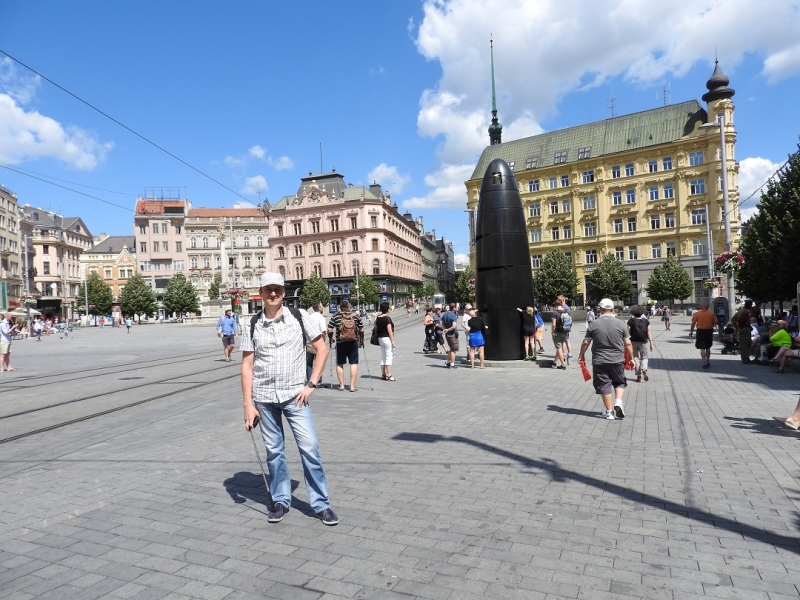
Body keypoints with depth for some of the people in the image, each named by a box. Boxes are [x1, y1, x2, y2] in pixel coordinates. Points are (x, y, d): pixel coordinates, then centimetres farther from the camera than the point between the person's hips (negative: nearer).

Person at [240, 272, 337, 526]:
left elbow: (322, 349, 0)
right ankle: (281, 500, 29)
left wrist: (311, 384, -6)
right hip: (264, 398, 2)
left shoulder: (300, 317, -4)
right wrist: (248, 405, -3)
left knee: (309, 447, -3)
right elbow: (247, 367, 2)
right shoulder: (252, 326, 0)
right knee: (274, 450, 11)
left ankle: (321, 503, 11)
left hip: (294, 395, -1)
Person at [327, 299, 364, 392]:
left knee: (339, 364, 11)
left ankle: (341, 385, 13)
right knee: (354, 363, 4)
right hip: (353, 343, 0)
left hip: (340, 343, 0)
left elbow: (329, 330, -4)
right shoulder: (356, 315, 2)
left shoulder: (335, 316, -2)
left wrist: (330, 339, 11)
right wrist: (361, 339, 19)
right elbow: (361, 329, 5)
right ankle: (352, 386, 3)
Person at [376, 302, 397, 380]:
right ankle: (389, 375, -3)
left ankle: (383, 374, 18)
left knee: (383, 357, 13)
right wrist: (393, 341, -16)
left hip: (380, 338, 8)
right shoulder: (387, 318, -15)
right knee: (389, 357, -4)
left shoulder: (378, 318, 8)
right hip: (387, 338, -8)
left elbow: (376, 327, 13)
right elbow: (389, 330, -19)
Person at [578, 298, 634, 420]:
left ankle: (609, 412, 10)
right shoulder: (620, 324, -3)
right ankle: (618, 402, -1)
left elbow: (586, 342, 0)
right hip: (617, 360, 1)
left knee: (604, 385, 7)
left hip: (599, 361, -1)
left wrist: (581, 355, 16)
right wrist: (631, 358, 13)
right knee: (619, 382, 20)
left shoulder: (593, 325, -4)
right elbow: (628, 344, 0)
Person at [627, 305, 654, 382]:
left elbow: (628, 332, -8)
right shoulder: (646, 321, -1)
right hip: (643, 342, 1)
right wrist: (651, 344, 3)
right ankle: (644, 369, -13)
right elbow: (649, 333, -2)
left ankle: (639, 376, 8)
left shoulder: (631, 321, -7)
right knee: (644, 357, 16)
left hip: (634, 342, -1)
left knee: (636, 358, 8)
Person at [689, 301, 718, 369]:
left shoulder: (697, 314, -7)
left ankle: (704, 363, -8)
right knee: (708, 348, 18)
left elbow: (693, 323, -5)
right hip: (709, 331, 3)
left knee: (702, 348, -1)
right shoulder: (711, 314, -3)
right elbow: (715, 323, 1)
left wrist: (691, 332, 2)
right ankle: (708, 362, 28)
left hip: (700, 331, -3)